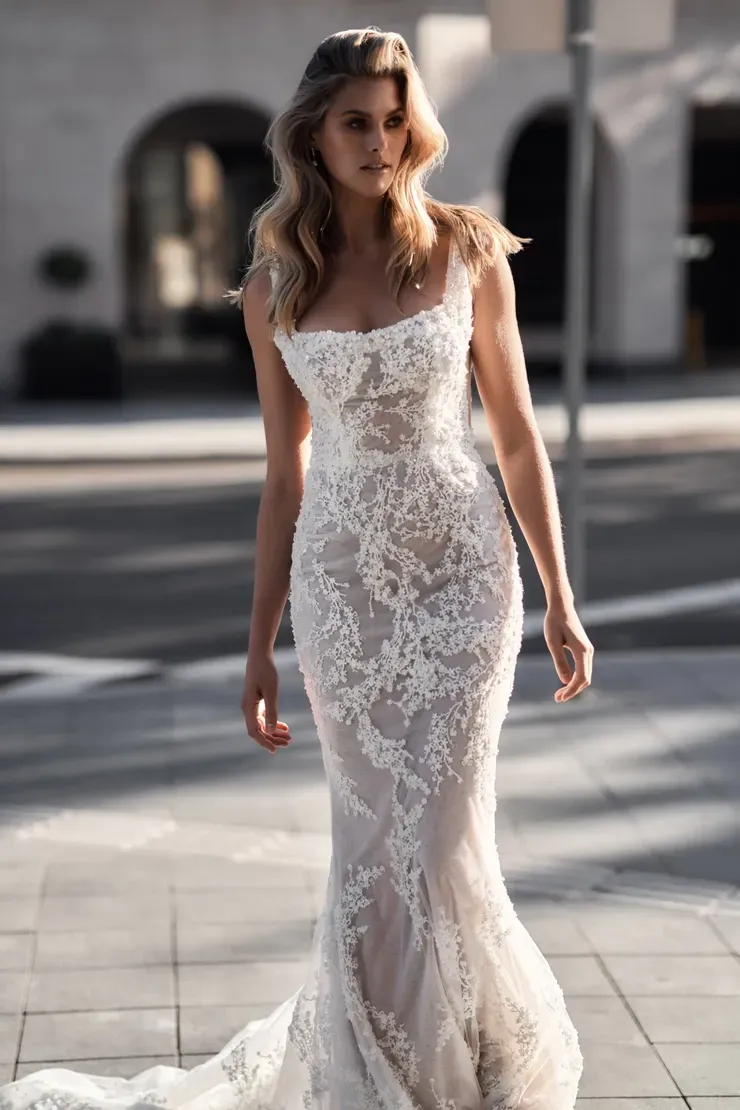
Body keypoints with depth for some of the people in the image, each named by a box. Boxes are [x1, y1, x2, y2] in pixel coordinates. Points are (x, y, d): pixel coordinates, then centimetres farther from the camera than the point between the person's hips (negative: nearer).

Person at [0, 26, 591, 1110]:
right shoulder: (275, 287, 4)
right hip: (342, 580, 2)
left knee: (436, 847, -7)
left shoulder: (467, 250, -1)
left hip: (462, 569, -1)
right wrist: (260, 647, 8)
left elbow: (517, 434, 3)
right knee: (376, 847, 3)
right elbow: (285, 478, 8)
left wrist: (560, 601, 2)